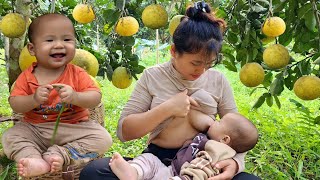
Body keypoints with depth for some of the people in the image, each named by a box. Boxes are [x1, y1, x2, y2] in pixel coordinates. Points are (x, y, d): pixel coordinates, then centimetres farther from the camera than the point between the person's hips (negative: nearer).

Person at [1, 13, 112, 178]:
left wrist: (75, 96, -35)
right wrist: (34, 99, -27)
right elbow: (14, 104, -7)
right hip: (34, 130, 2)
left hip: (73, 129, -1)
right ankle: (36, 161, -32)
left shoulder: (77, 74, -7)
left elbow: (96, 98, -15)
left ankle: (58, 155, -24)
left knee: (103, 138, -22)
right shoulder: (27, 77, -2)